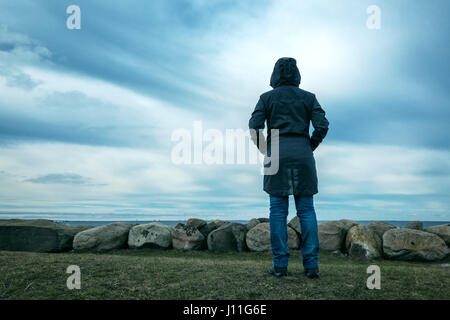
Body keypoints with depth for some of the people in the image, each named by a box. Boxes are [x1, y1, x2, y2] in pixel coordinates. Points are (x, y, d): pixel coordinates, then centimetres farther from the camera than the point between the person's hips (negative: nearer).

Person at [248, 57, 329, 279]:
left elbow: (254, 127, -6)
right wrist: (309, 148, 8)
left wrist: (265, 151, 6)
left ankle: (280, 265, 2)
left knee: (278, 209, 2)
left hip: (277, 154, -1)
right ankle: (311, 264, 2)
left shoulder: (267, 98, 5)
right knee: (306, 209, 4)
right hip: (302, 155, 1)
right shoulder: (308, 97, 8)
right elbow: (322, 126, -3)